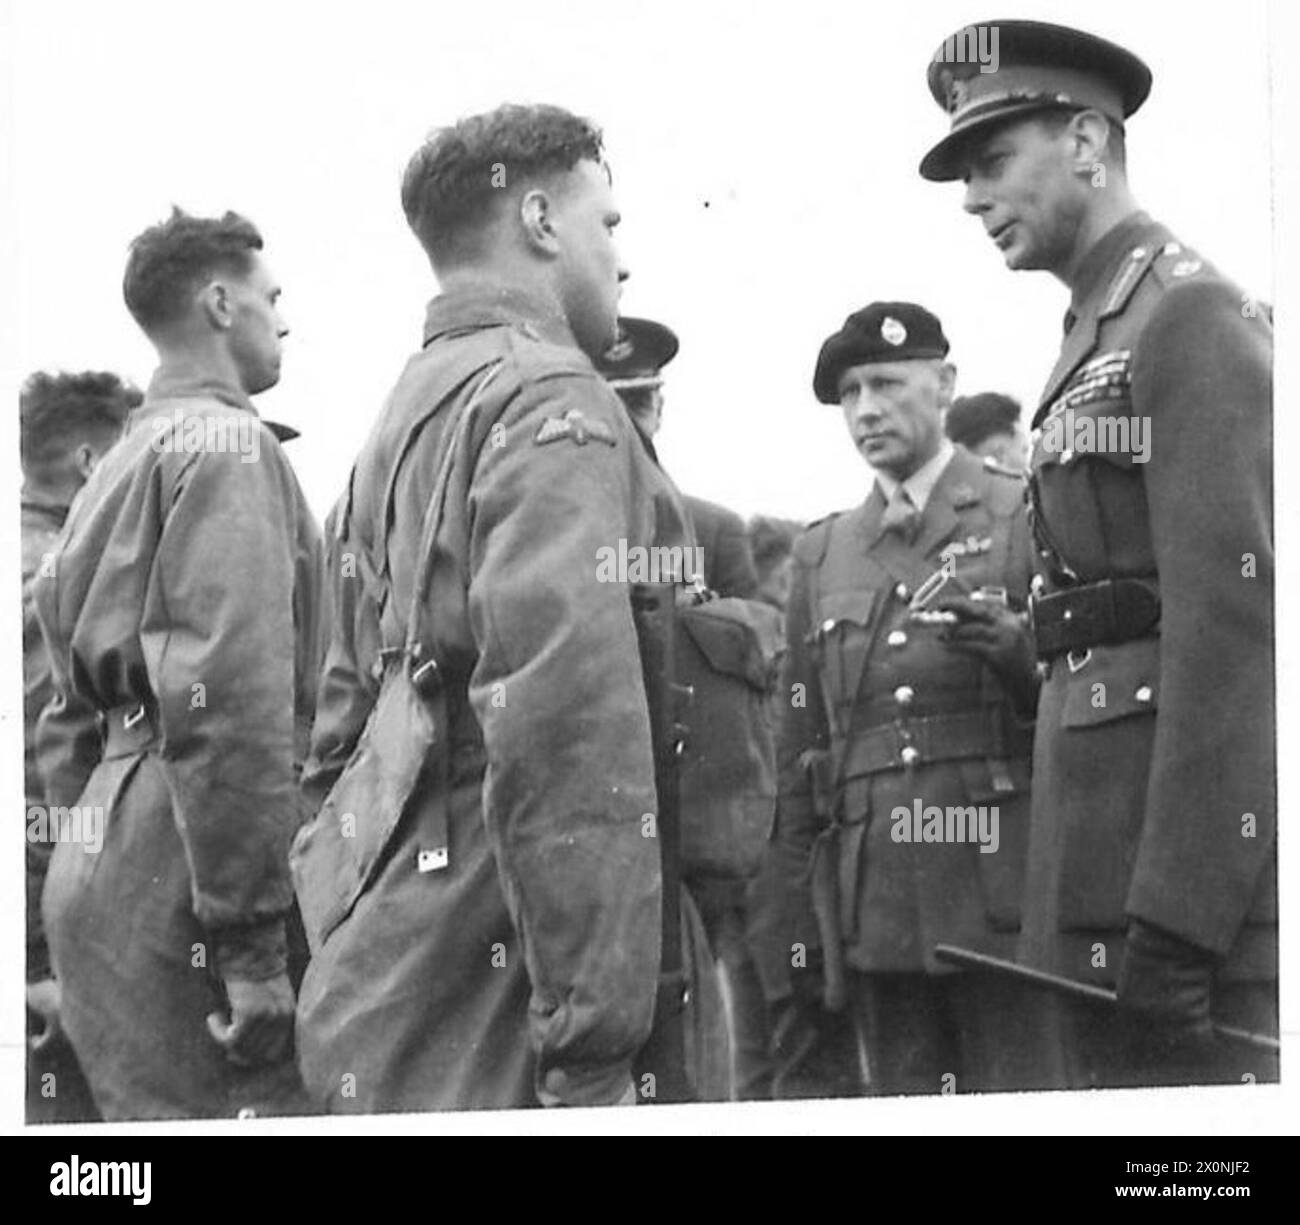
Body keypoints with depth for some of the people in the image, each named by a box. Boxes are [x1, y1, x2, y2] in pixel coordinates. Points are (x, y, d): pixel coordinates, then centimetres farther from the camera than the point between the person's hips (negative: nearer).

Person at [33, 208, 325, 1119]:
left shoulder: (121, 464, 22)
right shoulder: (228, 444, -8)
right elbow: (229, 696, -20)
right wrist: (252, 940, -21)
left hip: (101, 864, 10)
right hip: (180, 876, -10)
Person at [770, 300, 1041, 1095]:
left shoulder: (1029, 516, 5)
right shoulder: (822, 553, 16)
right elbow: (798, 761, 17)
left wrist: (1021, 654, -16)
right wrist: (798, 952, 12)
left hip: (1003, 901, -3)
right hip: (872, 916, 3)